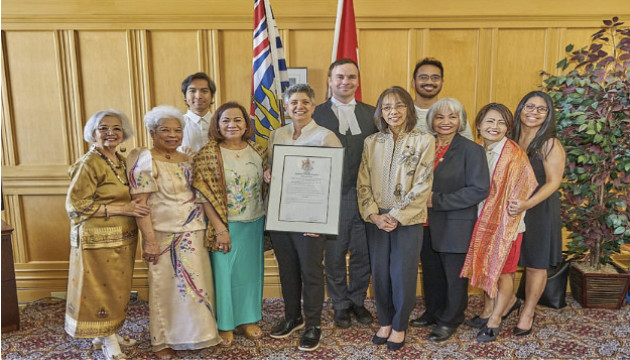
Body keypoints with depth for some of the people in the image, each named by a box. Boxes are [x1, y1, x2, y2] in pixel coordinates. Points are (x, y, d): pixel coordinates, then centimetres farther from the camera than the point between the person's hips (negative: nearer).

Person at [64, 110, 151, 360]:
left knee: (117, 287, 15)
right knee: (103, 289, 3)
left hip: (122, 238, 8)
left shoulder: (121, 161, 9)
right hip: (99, 240, -7)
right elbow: (76, 205, -18)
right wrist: (121, 209, -20)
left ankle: (108, 334, 32)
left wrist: (134, 207, 3)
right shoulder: (88, 164, -14)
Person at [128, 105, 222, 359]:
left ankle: (193, 333, 32)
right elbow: (139, 204, -15)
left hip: (193, 231, 6)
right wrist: (149, 240, -19)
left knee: (194, 283, 14)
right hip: (164, 233, -6)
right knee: (166, 285, 6)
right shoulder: (146, 161, -11)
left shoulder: (185, 160, 9)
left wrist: (204, 225, 9)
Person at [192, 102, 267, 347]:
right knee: (224, 273, 7)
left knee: (250, 271, 14)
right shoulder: (208, 154, -10)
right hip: (226, 226, -4)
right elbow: (205, 196, -13)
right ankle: (225, 325, 26)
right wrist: (220, 229, -14)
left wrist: (267, 221, -1)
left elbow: (266, 187, 9)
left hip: (254, 224, 4)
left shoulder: (258, 152, 2)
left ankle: (247, 320, 33)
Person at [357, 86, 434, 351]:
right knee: (379, 273, 10)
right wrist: (374, 215, -11)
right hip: (376, 220, 3)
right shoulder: (371, 142, 5)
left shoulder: (424, 141, -6)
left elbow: (422, 186, -11)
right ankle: (384, 322, 31)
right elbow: (363, 183, 2)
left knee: (403, 275, 5)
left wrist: (395, 216, -14)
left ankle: (399, 326, 27)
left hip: (408, 219, -3)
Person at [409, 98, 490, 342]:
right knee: (431, 274, 17)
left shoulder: (471, 150, -9)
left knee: (454, 276, 10)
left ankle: (450, 320, 29)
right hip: (428, 224, 5)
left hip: (455, 227, -5)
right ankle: (434, 313, 37)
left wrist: (437, 201, -19)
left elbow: (479, 190, -17)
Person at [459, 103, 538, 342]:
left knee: (502, 271, 8)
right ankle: (489, 310, 35)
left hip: (506, 221, -6)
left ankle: (495, 320, 24)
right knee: (484, 267, 15)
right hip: (483, 219, 6)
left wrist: (511, 213, -16)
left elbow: (524, 188, -15)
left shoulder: (513, 153, -15)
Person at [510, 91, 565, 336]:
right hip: (510, 209, 4)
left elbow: (553, 182, -16)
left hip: (539, 211, -4)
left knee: (535, 265, 7)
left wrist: (528, 203, -29)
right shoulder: (511, 140, 4)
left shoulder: (550, 144, -11)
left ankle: (527, 315, 23)